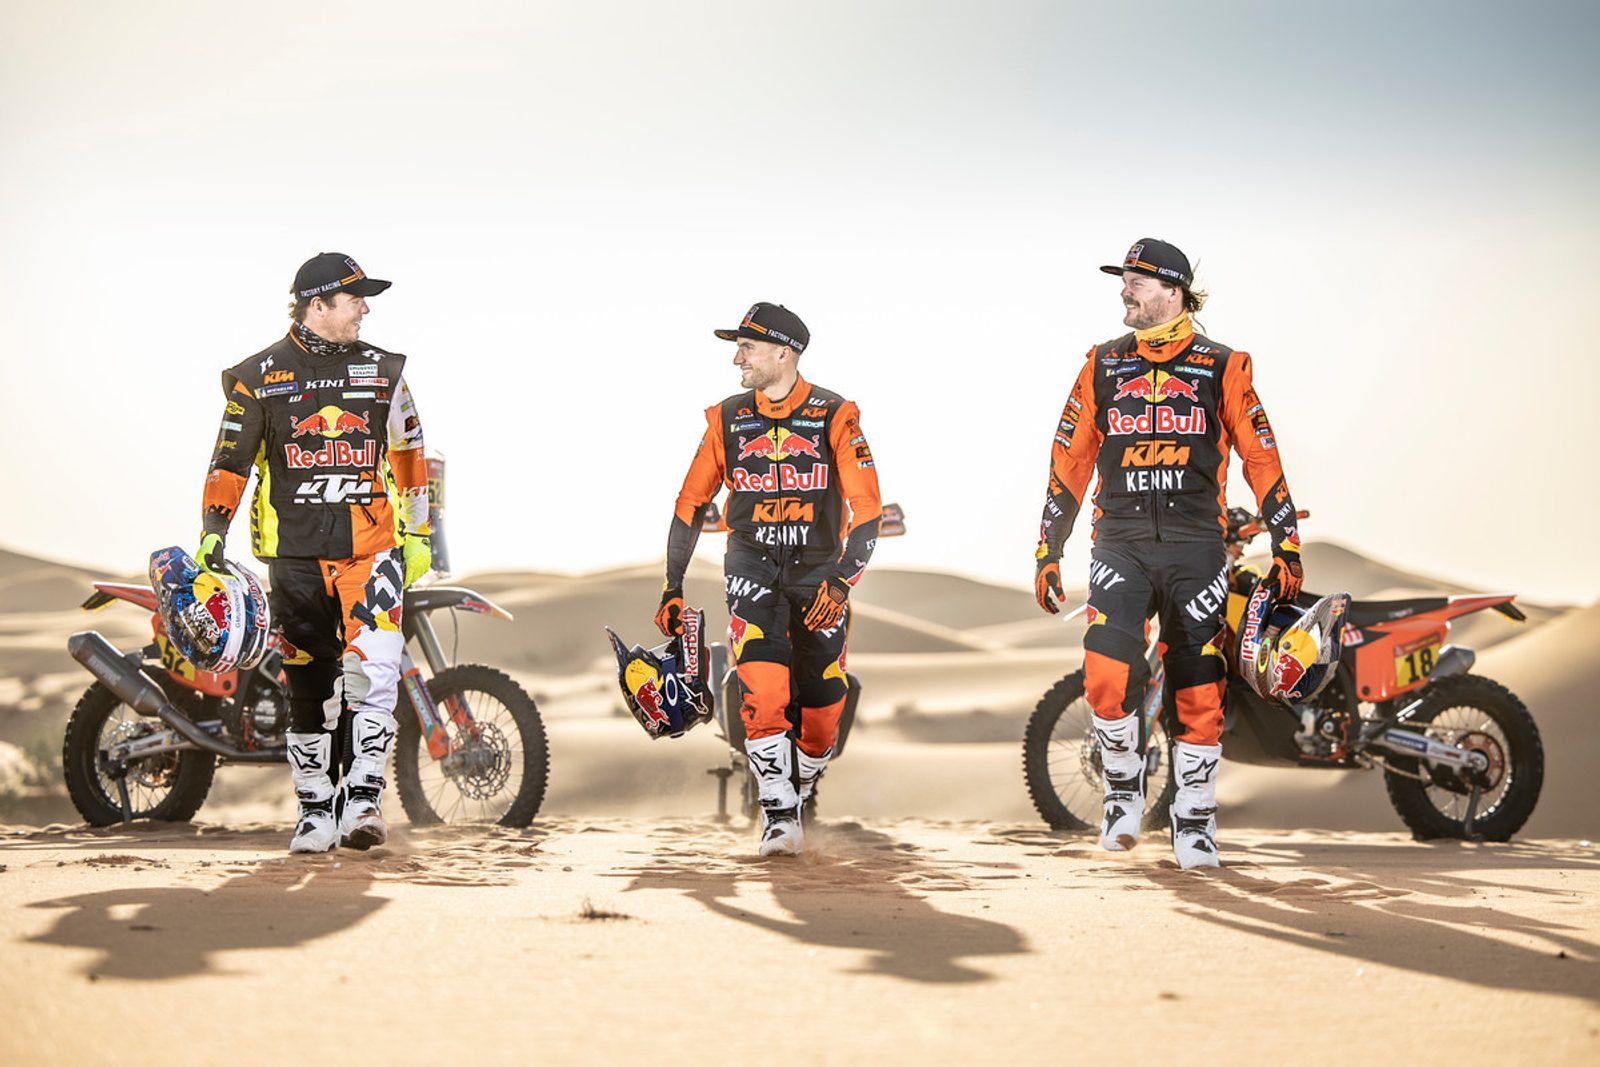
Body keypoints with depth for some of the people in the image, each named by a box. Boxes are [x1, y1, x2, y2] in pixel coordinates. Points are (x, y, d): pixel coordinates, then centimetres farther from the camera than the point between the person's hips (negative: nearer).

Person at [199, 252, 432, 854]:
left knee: (374, 672, -15)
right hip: (295, 551, -1)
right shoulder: (260, 377, 4)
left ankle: (363, 799, -14)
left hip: (372, 545, 1)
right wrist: (213, 529, -1)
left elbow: (408, 452, 16)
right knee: (308, 686, 4)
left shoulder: (382, 371, 9)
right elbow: (232, 457, 6)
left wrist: (419, 533, 14)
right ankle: (314, 809, 14)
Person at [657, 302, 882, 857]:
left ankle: (801, 790, 26)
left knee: (823, 708, 0)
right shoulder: (727, 419, 3)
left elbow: (867, 510, -8)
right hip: (752, 561, 1)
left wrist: (841, 583, -19)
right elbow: (691, 504, 12)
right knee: (761, 689, -21)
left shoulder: (835, 417, -5)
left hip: (819, 566, 0)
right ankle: (778, 814, -21)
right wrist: (672, 589, 10)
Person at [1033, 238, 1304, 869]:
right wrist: (1047, 551, 10)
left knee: (1198, 688, 0)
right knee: (1107, 676, -18)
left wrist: (1286, 544, 3)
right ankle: (1123, 786, 4)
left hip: (1196, 545, -1)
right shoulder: (1102, 366, 10)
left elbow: (1261, 458, 7)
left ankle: (1194, 818, 14)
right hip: (1119, 543, 1)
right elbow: (1070, 462, 12)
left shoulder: (1223, 368, 5)